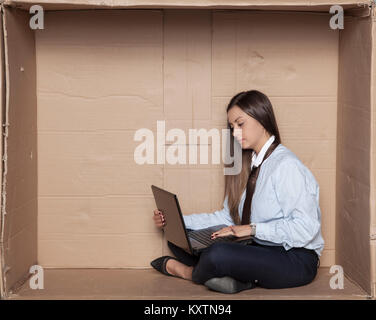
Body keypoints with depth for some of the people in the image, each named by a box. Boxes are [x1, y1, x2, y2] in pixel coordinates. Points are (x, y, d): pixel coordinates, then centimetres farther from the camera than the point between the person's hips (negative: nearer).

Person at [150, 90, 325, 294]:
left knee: (218, 254, -34)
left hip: (295, 259, -9)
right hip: (259, 250, 9)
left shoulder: (286, 166, -15)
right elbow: (228, 217, 12)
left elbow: (306, 227, -23)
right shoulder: (248, 165, 13)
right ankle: (237, 277, -19)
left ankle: (189, 272, 0)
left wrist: (252, 229, -22)